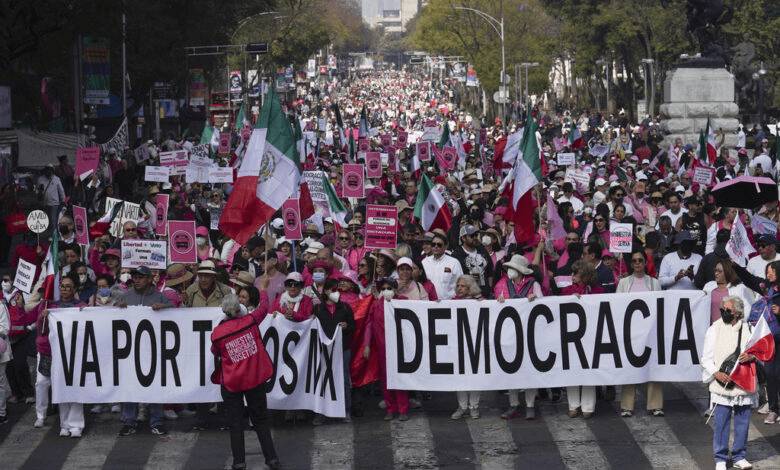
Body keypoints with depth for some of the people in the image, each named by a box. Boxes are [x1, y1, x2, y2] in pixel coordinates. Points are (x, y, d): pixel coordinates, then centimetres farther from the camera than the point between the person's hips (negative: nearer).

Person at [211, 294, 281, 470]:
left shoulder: (217, 333, -13)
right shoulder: (250, 322, -11)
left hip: (231, 382, -1)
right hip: (255, 379, 1)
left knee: (235, 423, 7)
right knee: (260, 420, 12)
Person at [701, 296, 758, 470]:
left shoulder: (748, 329, 4)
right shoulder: (714, 330, 1)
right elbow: (706, 357, 1)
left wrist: (752, 356, -15)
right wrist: (717, 373, -15)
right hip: (721, 384, -1)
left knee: (743, 422, 7)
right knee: (721, 423, -1)